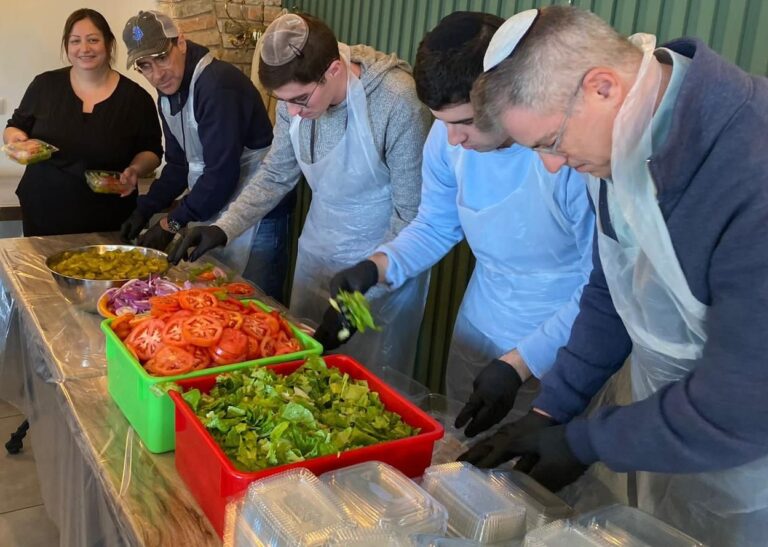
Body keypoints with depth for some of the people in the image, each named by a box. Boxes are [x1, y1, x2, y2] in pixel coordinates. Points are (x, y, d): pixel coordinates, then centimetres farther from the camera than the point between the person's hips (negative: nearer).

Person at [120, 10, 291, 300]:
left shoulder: (218, 84, -22)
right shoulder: (168, 93, 7)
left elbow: (223, 173, -26)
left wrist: (173, 223, -17)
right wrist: (145, 210, 4)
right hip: (214, 211, 9)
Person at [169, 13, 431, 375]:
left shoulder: (397, 103, -27)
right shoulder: (297, 94, -9)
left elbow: (411, 215, -20)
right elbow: (275, 176, 4)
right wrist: (223, 228, -9)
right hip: (318, 250, 6)